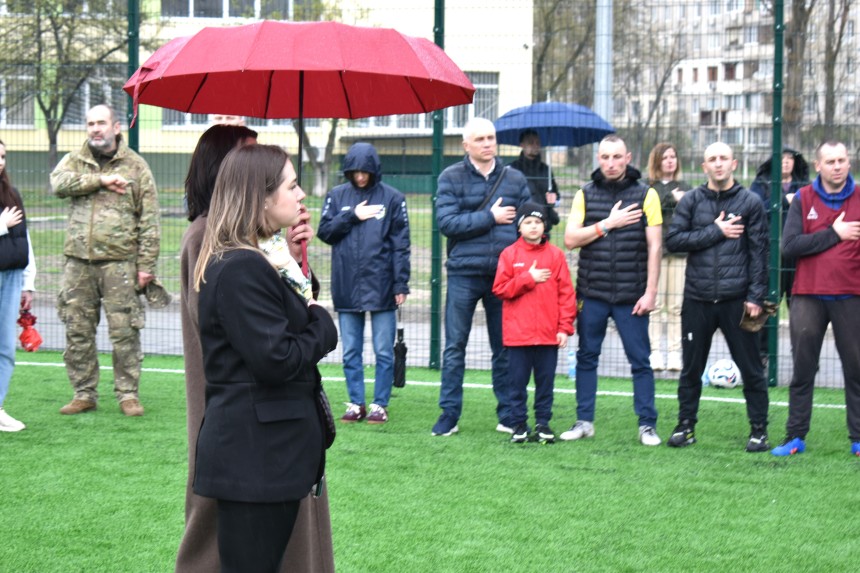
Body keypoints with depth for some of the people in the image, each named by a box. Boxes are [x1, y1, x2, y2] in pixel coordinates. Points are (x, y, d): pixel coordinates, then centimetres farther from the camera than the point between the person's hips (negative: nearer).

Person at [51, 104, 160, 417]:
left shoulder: (136, 166, 5)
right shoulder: (75, 161, 13)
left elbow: (149, 221, 2)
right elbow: (58, 182, -10)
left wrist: (147, 265, -5)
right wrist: (101, 180, -15)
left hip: (119, 261, -3)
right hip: (78, 261, 3)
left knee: (125, 331, -3)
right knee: (77, 331, 6)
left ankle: (128, 393, 7)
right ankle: (84, 393, 16)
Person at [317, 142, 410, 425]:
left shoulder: (392, 198, 2)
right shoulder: (337, 196, 8)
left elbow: (401, 244, 0)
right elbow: (324, 232, 4)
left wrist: (401, 284, -5)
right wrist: (352, 216, -8)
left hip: (381, 287, -2)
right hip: (346, 286, 2)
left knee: (384, 352, 2)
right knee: (350, 352, 8)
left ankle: (380, 405, 9)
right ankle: (355, 403, 16)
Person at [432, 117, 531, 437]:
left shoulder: (515, 179, 10)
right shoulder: (451, 178, 2)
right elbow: (447, 222, -10)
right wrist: (490, 217, -9)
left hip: (504, 275, 2)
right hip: (464, 274, -2)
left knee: (505, 348, 8)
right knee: (455, 347, 1)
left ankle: (508, 416, 15)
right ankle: (449, 414, 7)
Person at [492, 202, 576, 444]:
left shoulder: (556, 254, 4)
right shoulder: (509, 254, 3)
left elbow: (566, 293, 2)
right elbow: (500, 289, -3)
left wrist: (565, 327, -3)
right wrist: (529, 278, -11)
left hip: (549, 333, 1)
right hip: (517, 332, -1)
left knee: (546, 381, 6)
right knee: (518, 381, 4)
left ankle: (543, 424, 16)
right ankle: (519, 424, 13)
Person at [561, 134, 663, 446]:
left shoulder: (646, 195, 2)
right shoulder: (585, 195, 7)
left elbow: (654, 246, -1)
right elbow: (571, 239, -1)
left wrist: (650, 292, -7)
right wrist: (608, 224, -10)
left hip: (631, 295, -2)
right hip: (591, 292, 2)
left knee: (640, 360, 0)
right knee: (586, 357, 8)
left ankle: (647, 425, 7)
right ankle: (584, 421, 17)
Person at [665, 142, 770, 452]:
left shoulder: (750, 202, 3)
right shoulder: (691, 201, 7)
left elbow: (758, 252, 0)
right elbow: (673, 240, -4)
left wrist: (756, 296, -7)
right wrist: (716, 232, -10)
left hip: (736, 299, -2)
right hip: (697, 299, 2)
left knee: (751, 368, 2)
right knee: (691, 368, 9)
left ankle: (759, 429, 12)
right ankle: (686, 425, 21)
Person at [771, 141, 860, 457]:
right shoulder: (803, 199, 4)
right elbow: (789, 246, -7)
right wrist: (834, 234, -10)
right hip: (808, 297, 0)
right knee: (803, 370, 6)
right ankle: (795, 437, 11)